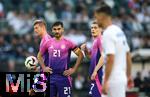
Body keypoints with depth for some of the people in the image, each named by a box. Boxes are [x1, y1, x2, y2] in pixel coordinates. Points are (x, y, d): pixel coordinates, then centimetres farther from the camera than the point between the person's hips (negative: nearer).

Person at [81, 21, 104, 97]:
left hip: (98, 73, -10)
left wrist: (95, 71, -22)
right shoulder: (95, 40, 19)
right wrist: (85, 50, 8)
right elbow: (91, 56, 27)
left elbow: (103, 57, -20)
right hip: (95, 73, 10)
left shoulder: (100, 40, -11)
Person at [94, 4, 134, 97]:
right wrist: (129, 76, 24)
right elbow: (128, 56, 18)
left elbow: (110, 59, -23)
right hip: (121, 78, 9)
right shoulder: (119, 31, 13)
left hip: (114, 80, -9)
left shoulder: (108, 34, -16)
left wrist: (105, 82, -21)